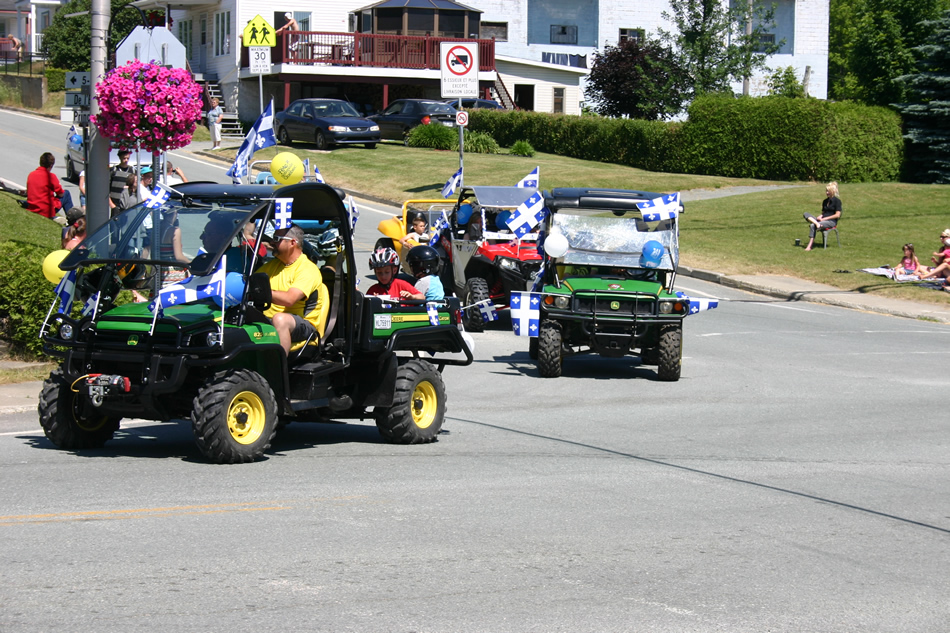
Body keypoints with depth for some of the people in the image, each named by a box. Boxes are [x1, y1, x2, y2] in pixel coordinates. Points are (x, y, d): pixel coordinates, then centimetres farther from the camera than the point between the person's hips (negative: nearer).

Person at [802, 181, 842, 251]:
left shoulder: (837, 201, -3)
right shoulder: (825, 201, 19)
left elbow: (837, 215, -10)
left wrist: (824, 219, -13)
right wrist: (820, 217, 1)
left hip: (832, 221, -7)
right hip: (823, 220, 7)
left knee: (813, 226, -31)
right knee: (806, 214, -14)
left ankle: (810, 245, -32)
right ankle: (817, 223, -40)